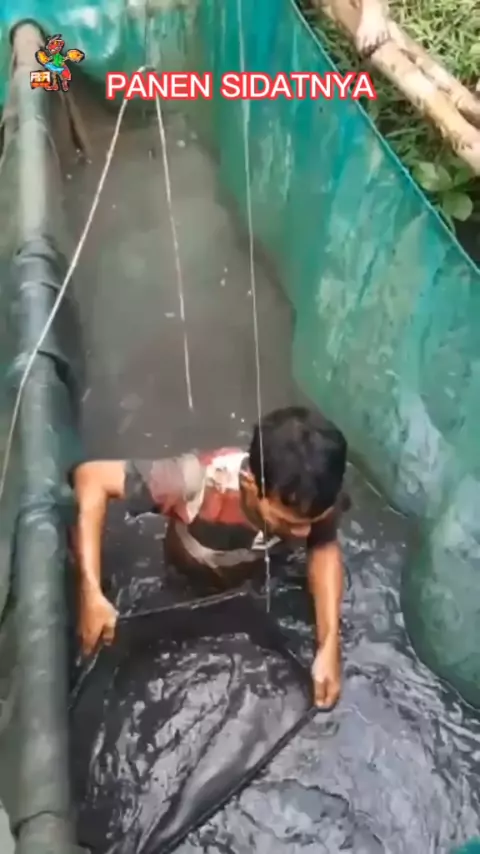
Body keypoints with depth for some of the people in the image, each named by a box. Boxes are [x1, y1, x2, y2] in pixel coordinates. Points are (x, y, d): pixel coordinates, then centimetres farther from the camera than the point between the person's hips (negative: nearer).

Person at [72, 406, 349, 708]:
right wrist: (92, 594, -44)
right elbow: (91, 478, -39)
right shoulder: (203, 482, -46)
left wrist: (329, 645, -27)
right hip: (189, 587, -2)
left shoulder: (318, 498, -36)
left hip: (262, 578, 2)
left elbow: (325, 547, -16)